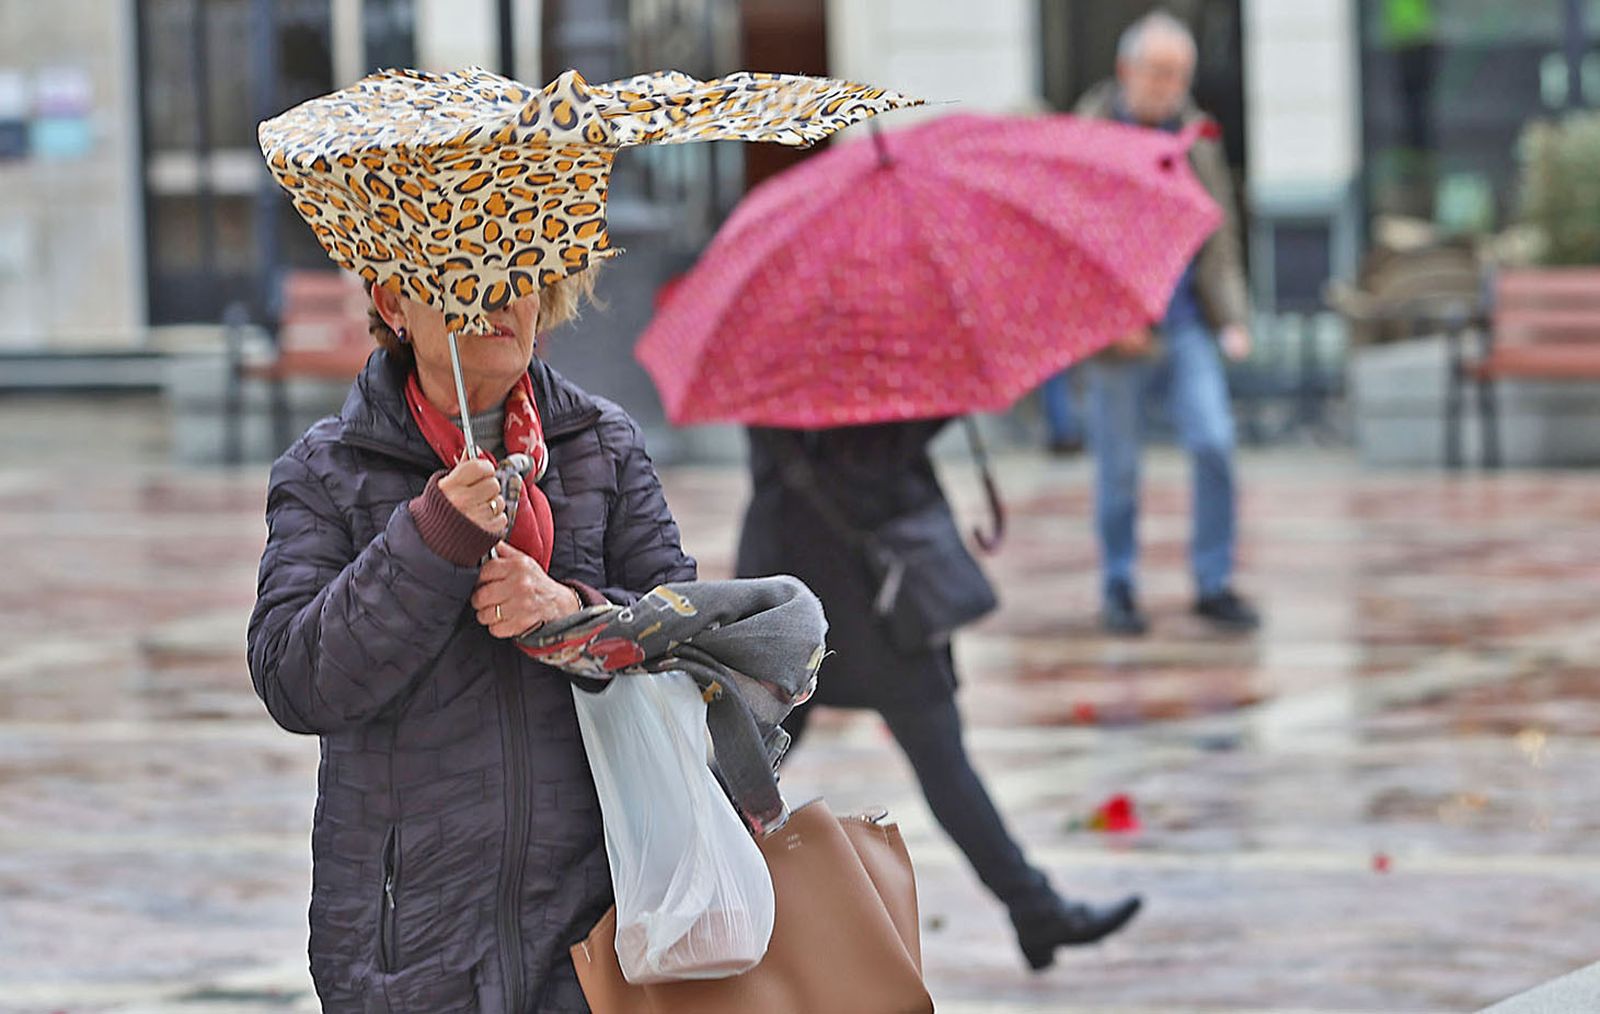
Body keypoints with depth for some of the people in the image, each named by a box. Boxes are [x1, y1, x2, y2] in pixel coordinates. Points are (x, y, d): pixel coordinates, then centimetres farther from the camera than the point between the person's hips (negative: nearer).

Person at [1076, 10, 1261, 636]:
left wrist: (1232, 316, 2)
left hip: (1188, 319, 3)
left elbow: (1219, 232, 12)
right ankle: (1117, 589, 21)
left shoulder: (1194, 134, 7)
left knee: (1214, 443, -9)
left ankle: (1214, 584, 3)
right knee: (1118, 466, 5)